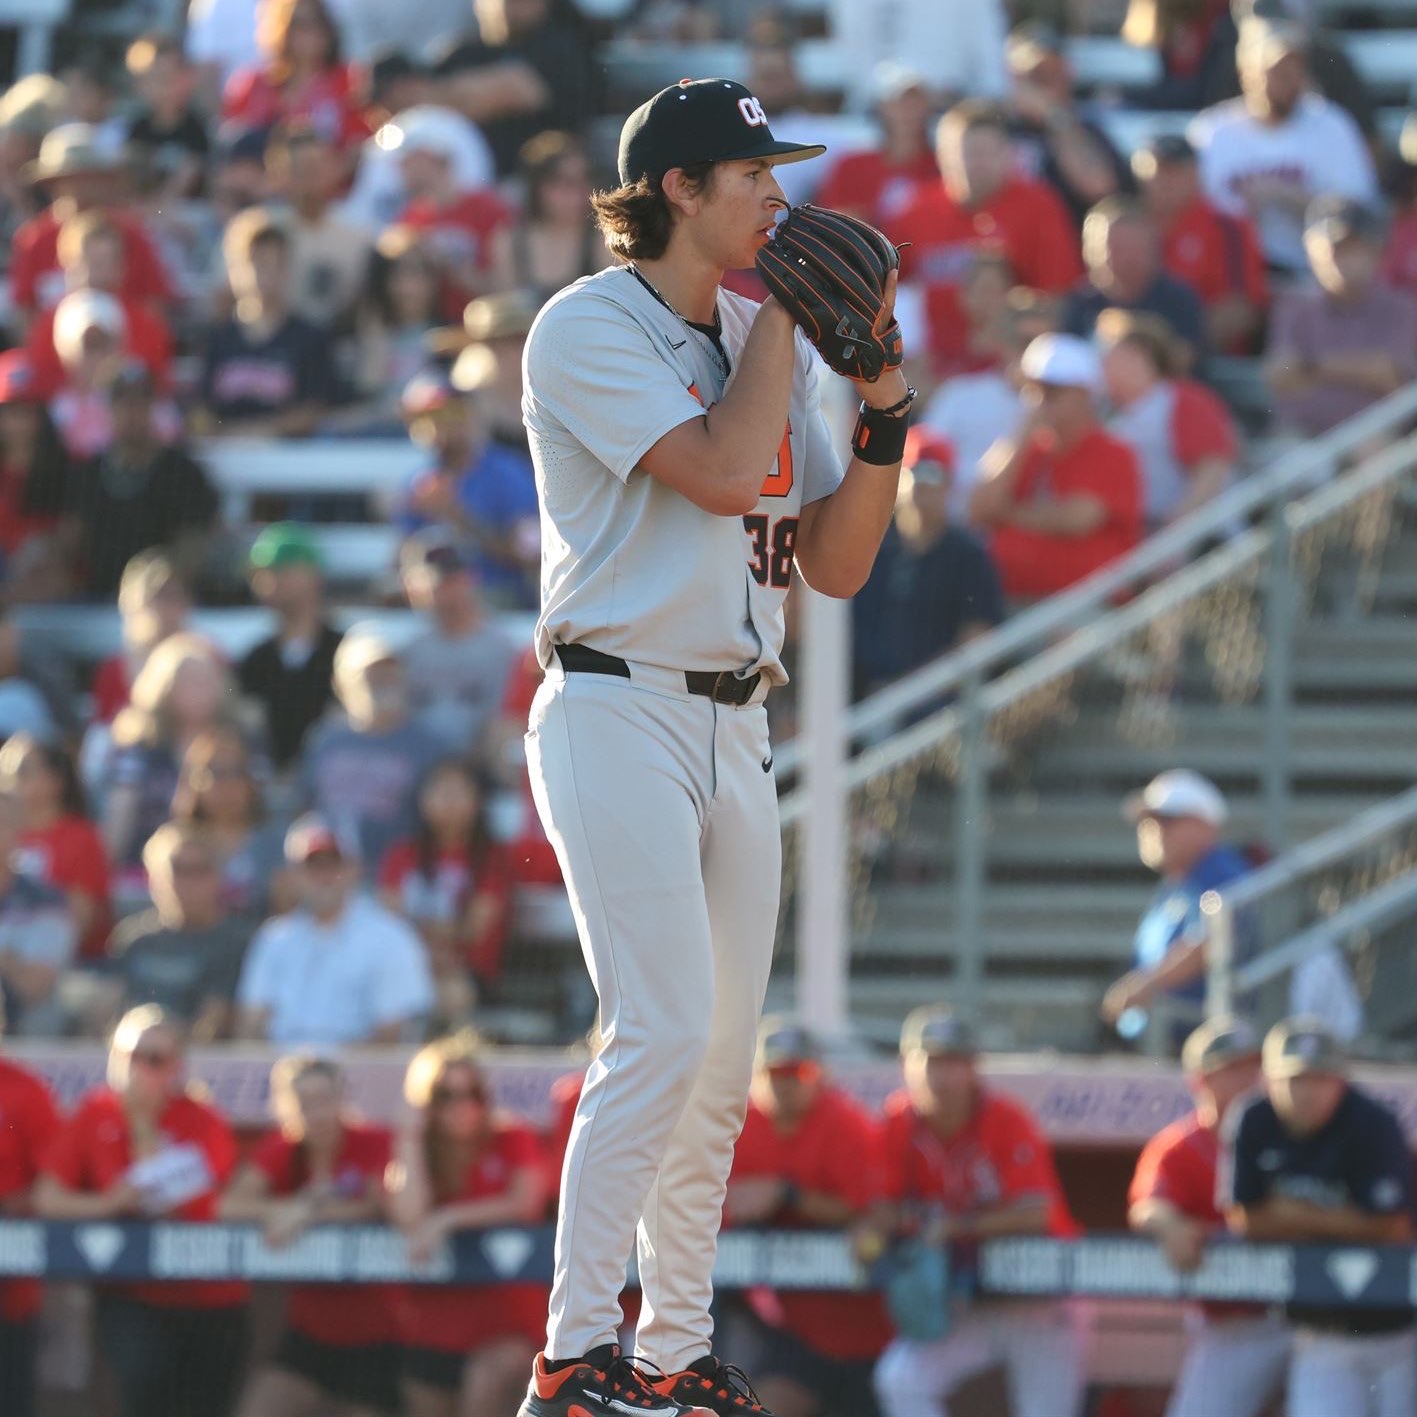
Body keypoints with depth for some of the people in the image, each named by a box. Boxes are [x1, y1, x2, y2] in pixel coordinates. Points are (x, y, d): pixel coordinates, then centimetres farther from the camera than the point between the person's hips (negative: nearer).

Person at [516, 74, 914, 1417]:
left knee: (720, 1063, 8)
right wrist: (778, 311, -9)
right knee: (663, 1031, -18)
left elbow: (836, 563, 12)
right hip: (617, 712, -8)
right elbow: (727, 470, -21)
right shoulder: (590, 327, -7)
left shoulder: (764, 344, 15)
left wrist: (884, 397, 0)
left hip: (733, 727, 8)